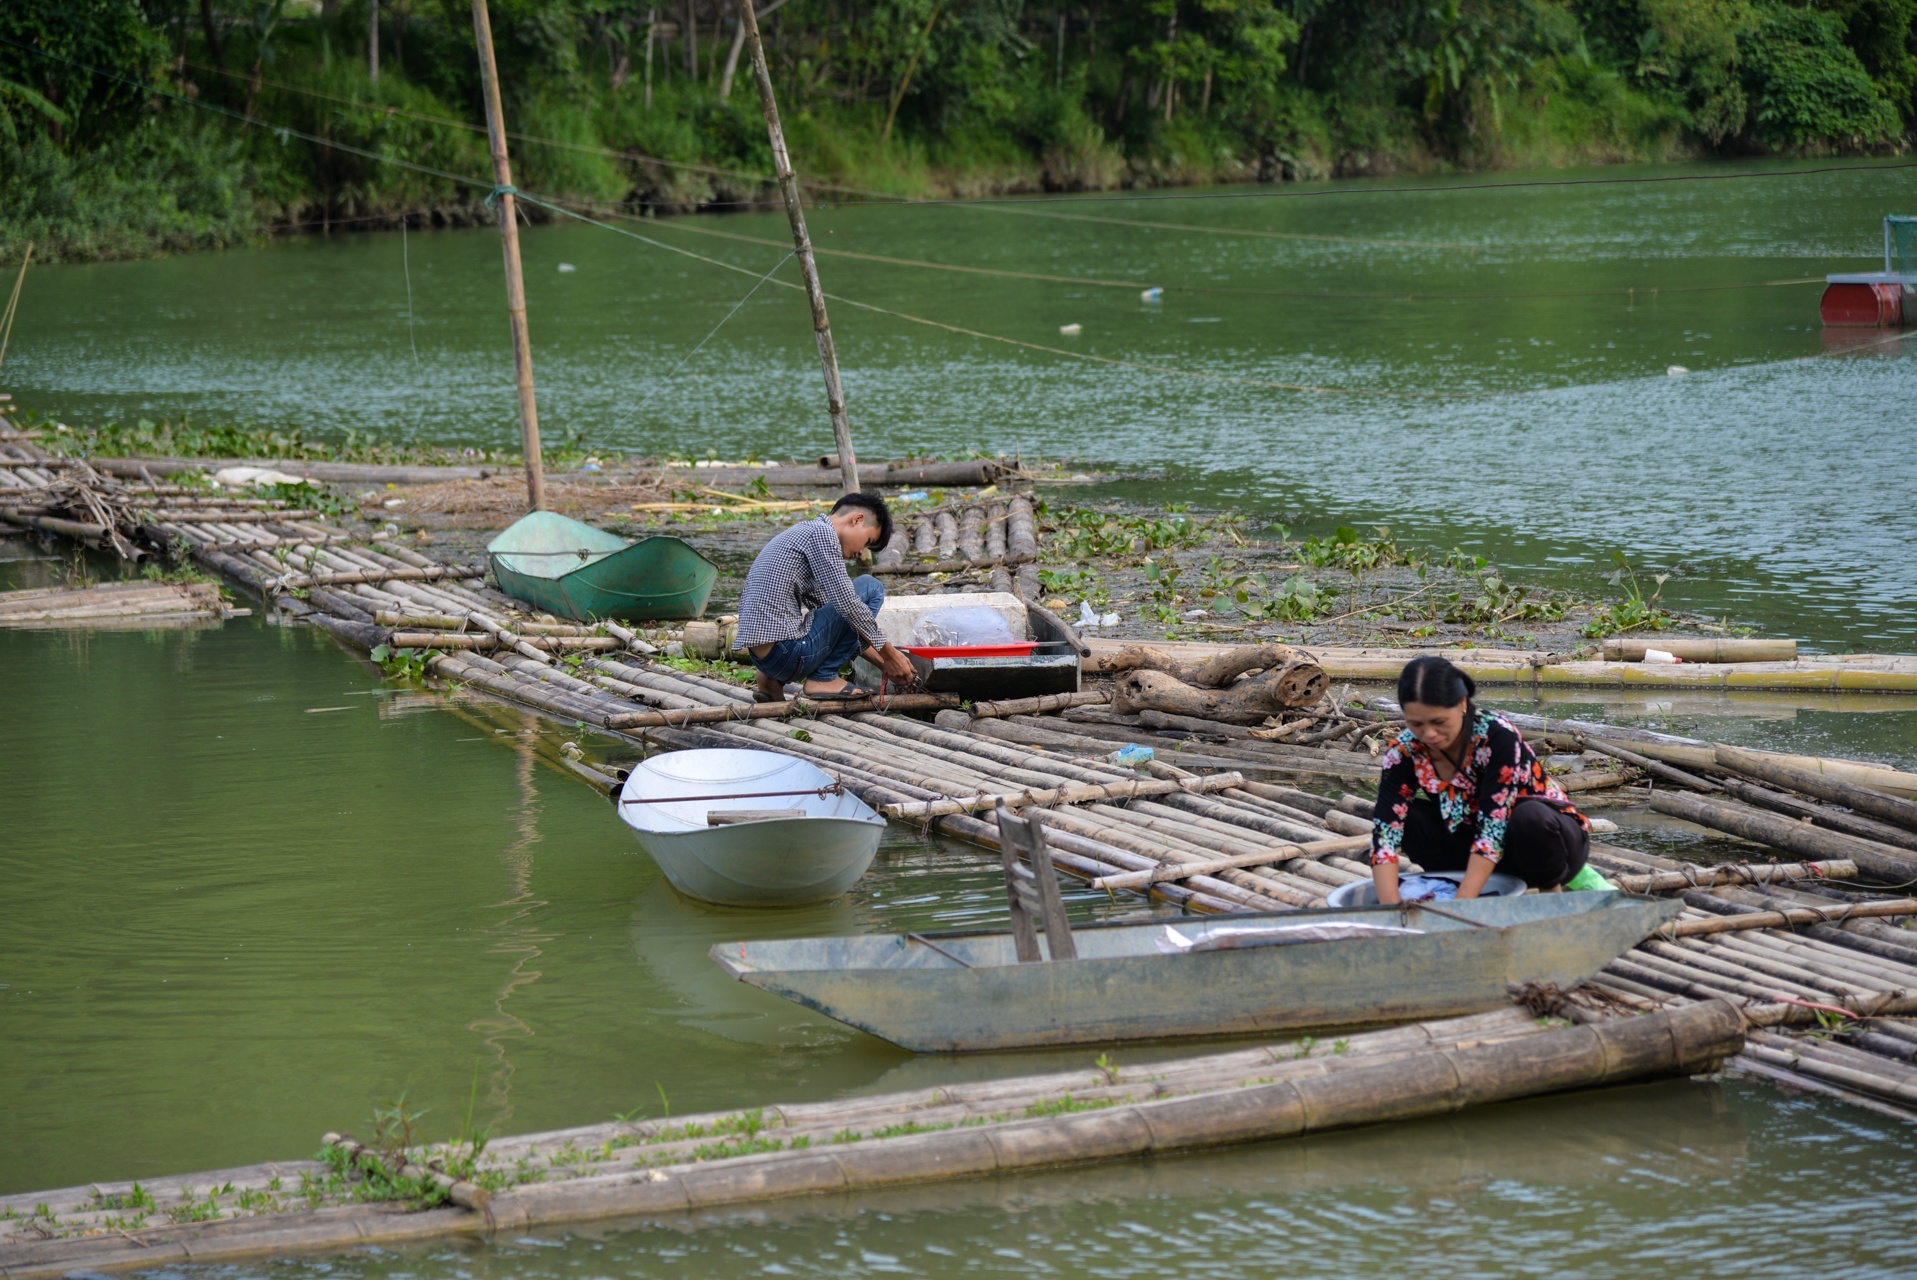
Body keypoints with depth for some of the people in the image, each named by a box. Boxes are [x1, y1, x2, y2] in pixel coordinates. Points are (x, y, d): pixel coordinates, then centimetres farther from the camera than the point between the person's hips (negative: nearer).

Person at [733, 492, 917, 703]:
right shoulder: (821, 533, -6)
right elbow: (846, 603, -12)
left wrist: (883, 663, 23)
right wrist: (890, 654, -2)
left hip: (760, 657, 9)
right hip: (789, 653, -9)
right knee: (871, 588, 1)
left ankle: (773, 680, 15)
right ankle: (823, 678, -2)